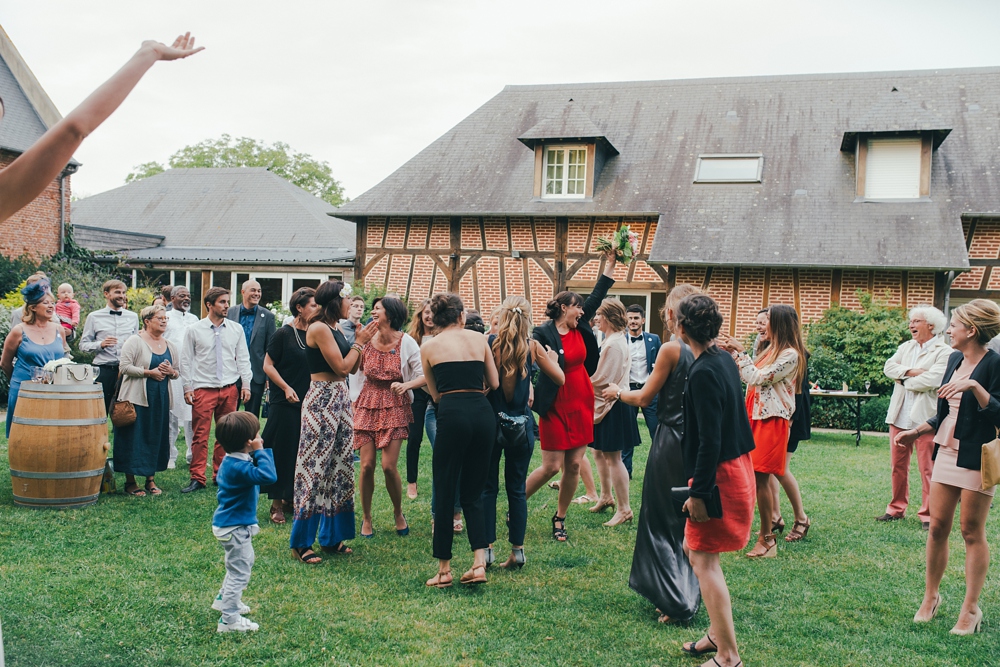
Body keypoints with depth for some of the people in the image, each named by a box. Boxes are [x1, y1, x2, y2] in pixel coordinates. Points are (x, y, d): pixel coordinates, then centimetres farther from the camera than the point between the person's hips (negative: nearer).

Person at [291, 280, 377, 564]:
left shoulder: (335, 328, 13)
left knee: (340, 467, 11)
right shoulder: (319, 328, -13)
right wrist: (359, 342, -6)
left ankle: (331, 536, 21)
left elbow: (352, 368, 12)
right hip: (321, 400, -9)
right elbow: (341, 367, -15)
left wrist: (361, 342, 4)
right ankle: (301, 542, 3)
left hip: (340, 400, 9)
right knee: (315, 467, -5)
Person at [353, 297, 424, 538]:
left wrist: (406, 384, -27)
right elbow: (353, 371, 10)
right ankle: (366, 517, 16)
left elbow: (424, 376, -10)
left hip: (394, 409, -2)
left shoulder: (406, 342, -8)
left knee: (389, 466, -9)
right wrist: (353, 406, 8)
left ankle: (398, 513, 18)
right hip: (367, 407, 2)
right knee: (367, 466, -4)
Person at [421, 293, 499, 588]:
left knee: (444, 494, 7)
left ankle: (444, 569, 12)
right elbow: (494, 383, 16)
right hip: (483, 414, 3)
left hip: (452, 416, -3)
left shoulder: (429, 347, 9)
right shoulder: (479, 339, 12)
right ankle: (479, 563, 4)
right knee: (473, 494, 13)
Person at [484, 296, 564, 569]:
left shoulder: (489, 343, -10)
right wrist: (553, 359, 23)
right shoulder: (533, 347, -4)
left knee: (488, 487, 8)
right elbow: (560, 379, 3)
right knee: (517, 489, 10)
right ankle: (517, 551, 14)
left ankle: (487, 549, 9)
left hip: (491, 422, -1)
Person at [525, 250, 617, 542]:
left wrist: (610, 264, 15)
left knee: (574, 465, 6)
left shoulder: (580, 328, 7)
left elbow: (597, 296, 14)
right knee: (551, 466, -5)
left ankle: (560, 518, 19)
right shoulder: (543, 334, -12)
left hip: (581, 405, 7)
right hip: (555, 407, -7)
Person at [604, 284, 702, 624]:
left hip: (671, 441, -7)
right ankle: (688, 594, 27)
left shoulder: (671, 349, -15)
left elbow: (645, 397, -8)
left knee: (662, 522, 4)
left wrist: (617, 392, 10)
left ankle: (676, 601, 5)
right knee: (687, 522, 18)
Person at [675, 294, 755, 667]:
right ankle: (717, 633, 28)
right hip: (737, 465, 10)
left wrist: (699, 492, -20)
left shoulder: (702, 373, -21)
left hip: (717, 474, -10)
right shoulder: (725, 360, 7)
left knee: (704, 560, -1)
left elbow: (710, 440, -23)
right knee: (695, 547, 20)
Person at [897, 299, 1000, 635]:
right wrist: (916, 432, 14)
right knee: (938, 526, 8)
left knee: (972, 532, 2)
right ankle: (931, 595, 21)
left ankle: (971, 608, 12)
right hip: (947, 452, 7)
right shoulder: (954, 359, 11)